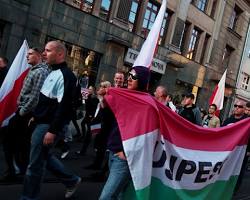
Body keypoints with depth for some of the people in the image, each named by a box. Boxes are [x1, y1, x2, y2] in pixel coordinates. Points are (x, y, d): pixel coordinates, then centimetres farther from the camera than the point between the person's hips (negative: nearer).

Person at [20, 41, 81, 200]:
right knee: (45, 156, 20)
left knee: (35, 164, 1)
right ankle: (72, 181, 33)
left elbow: (64, 106, -24)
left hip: (48, 126, -10)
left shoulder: (66, 75, -18)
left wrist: (52, 131, -25)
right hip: (43, 123, 10)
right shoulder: (53, 72, 14)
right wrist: (36, 116, 20)